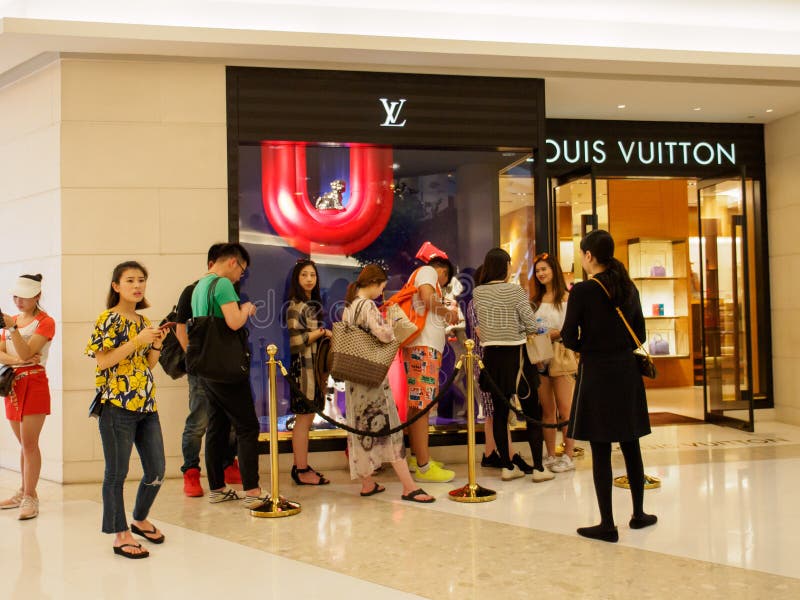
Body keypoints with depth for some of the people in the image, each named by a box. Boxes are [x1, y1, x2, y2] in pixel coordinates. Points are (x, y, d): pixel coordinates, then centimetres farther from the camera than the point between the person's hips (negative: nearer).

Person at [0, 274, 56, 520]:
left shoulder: (45, 322, -7)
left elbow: (26, 353, -18)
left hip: (34, 384, -7)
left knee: (29, 442, -8)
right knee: (24, 443, 13)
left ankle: (30, 498, -4)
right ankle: (25, 492, 20)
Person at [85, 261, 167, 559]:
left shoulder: (144, 321, 15)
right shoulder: (108, 319, -6)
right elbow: (103, 360, -15)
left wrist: (156, 343, 1)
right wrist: (138, 341, -18)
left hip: (147, 406, 7)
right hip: (117, 406, -7)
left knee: (156, 470, 10)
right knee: (117, 473, 2)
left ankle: (140, 520, 32)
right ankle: (121, 535, 14)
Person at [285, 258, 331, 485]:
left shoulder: (313, 305, 17)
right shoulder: (295, 307, -11)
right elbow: (296, 340, -18)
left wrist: (323, 334, 6)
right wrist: (322, 333, -10)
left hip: (314, 365, 9)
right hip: (303, 366, -9)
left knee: (306, 418, 11)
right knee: (303, 418, -5)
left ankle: (301, 466, 17)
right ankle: (302, 470, 1)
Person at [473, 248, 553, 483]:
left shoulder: (477, 293, 1)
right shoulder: (515, 291, -11)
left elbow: (481, 323, 7)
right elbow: (531, 326, -10)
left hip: (491, 355, 4)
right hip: (516, 354, -4)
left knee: (499, 412, 10)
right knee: (532, 412, 6)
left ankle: (508, 466, 15)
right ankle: (538, 468, 7)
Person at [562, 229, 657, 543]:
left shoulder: (582, 290, -13)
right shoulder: (629, 288, 5)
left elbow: (569, 338, -9)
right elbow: (640, 334, 11)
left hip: (596, 374, -6)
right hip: (627, 370, 6)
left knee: (600, 451, 1)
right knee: (631, 446, 15)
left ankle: (607, 524, 7)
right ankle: (638, 514, 27)